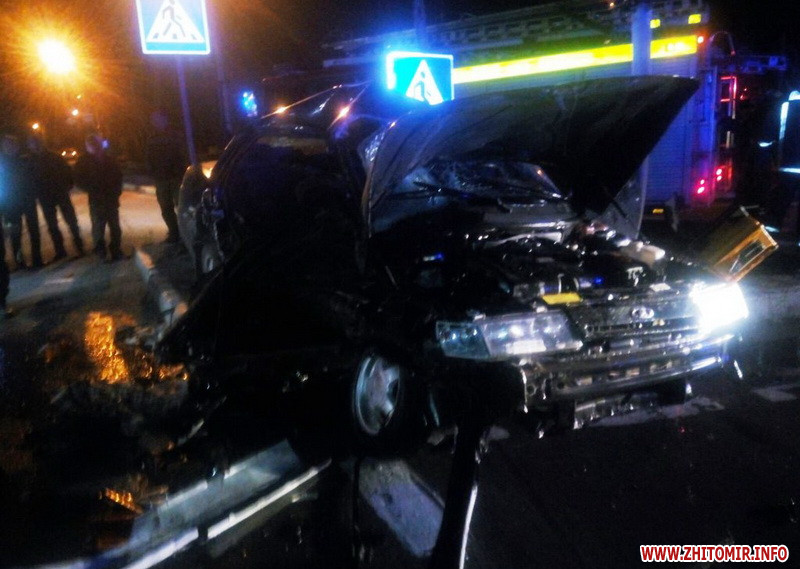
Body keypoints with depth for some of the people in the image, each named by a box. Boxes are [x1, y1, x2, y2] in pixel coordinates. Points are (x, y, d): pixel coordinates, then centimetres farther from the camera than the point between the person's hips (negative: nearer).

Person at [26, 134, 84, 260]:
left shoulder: (54, 157, -2)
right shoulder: (30, 162, 1)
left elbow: (67, 171, 1)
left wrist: (67, 186, -9)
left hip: (61, 193, -2)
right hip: (45, 198, 2)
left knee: (71, 221, -2)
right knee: (52, 226, 7)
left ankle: (79, 246, 9)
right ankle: (60, 251, 16)